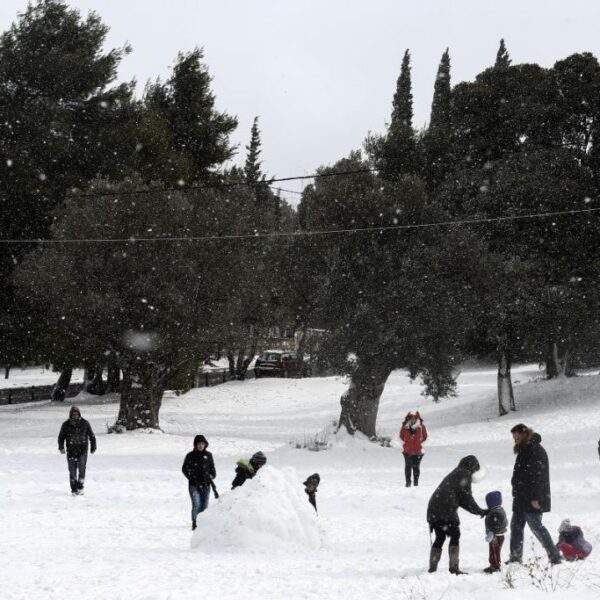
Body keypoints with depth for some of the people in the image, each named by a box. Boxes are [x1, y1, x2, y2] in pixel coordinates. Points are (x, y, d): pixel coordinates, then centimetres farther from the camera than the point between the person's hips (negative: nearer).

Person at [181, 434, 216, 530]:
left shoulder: (208, 455, 8)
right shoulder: (190, 456, 0)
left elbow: (212, 468, 18)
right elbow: (184, 469, 5)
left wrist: (212, 476, -1)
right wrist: (191, 478, -8)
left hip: (206, 485, 3)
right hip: (194, 485, -3)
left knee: (204, 506, 5)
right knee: (196, 505, -15)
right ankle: (194, 524, -7)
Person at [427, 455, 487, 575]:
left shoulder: (452, 475, 28)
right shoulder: (465, 475, 2)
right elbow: (466, 498, -3)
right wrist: (480, 511, 6)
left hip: (433, 508, 8)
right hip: (447, 511, -8)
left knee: (439, 538, 16)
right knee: (455, 536, 3)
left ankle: (432, 568, 13)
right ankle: (454, 568, -3)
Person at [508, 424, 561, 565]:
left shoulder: (535, 450, -14)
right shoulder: (524, 451, 18)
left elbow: (538, 475, -22)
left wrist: (535, 497, -26)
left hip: (532, 500, -10)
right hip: (521, 500, 10)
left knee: (536, 527, -8)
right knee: (516, 526, 11)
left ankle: (555, 557, -4)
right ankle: (515, 558, 15)